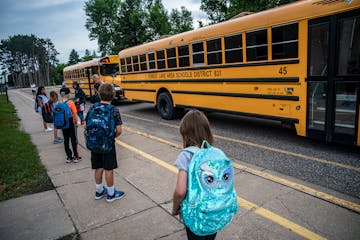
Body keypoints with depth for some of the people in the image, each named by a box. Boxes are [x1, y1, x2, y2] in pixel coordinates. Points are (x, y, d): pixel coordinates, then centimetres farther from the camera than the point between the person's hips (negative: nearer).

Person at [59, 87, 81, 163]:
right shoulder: (71, 103, -13)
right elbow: (75, 114, -15)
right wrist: (76, 122, -2)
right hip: (71, 123, -4)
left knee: (66, 140, 11)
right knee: (74, 140, 5)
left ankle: (69, 157, 18)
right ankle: (76, 157, 11)